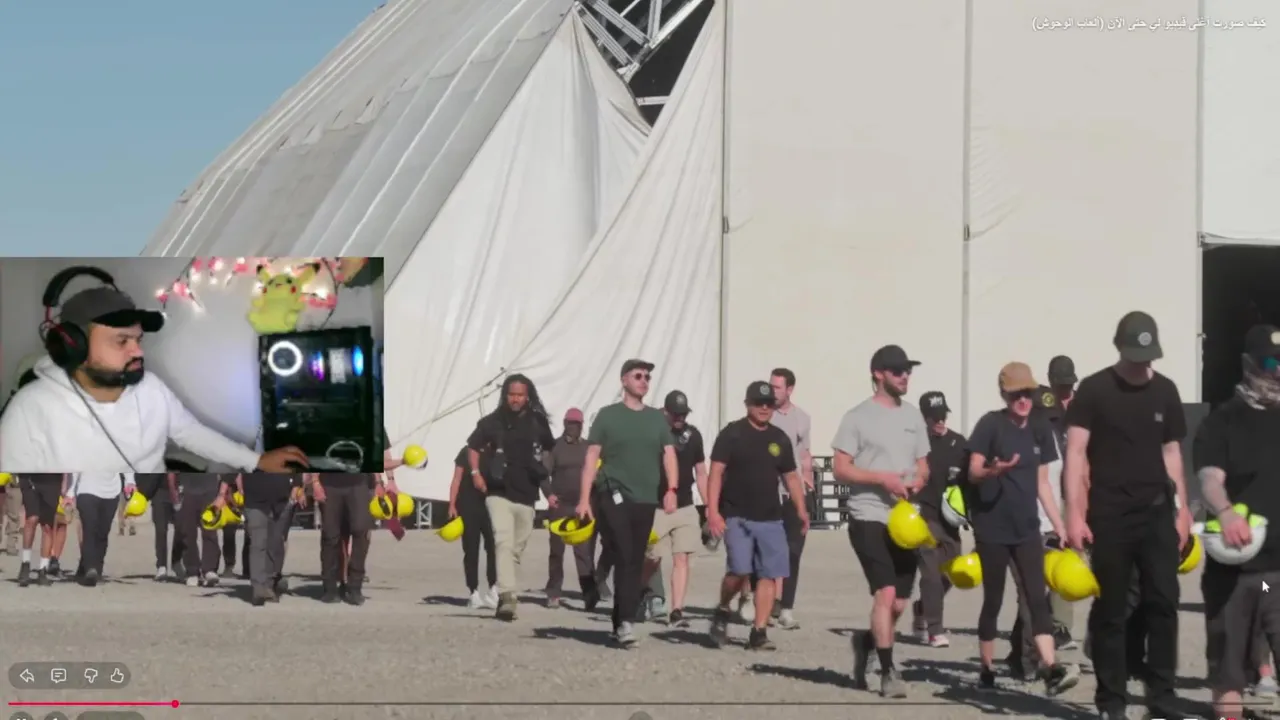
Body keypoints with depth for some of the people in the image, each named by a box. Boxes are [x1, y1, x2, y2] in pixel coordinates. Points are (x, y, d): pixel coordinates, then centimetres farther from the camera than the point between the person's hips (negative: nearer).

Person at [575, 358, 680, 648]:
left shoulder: (657, 418, 13)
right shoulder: (608, 416, 2)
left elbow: (669, 454, 8)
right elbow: (591, 457, 0)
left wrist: (671, 489, -9)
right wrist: (584, 498, -8)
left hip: (646, 501, 4)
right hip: (614, 497, -4)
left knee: (636, 563, 5)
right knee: (625, 558, -14)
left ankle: (621, 624, 11)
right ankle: (626, 622, -17)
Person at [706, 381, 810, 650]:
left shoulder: (780, 438, 13)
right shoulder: (732, 434, -1)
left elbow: (791, 477, 19)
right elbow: (716, 473, -6)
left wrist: (801, 510, 7)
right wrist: (713, 511, -15)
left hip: (770, 519, 5)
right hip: (737, 517, -5)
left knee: (770, 574, -3)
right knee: (740, 570, -17)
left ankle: (759, 632, 3)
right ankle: (723, 611, 11)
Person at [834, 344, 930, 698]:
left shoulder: (913, 416, 13)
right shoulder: (858, 417, -5)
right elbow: (839, 470, -7)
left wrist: (919, 480, -4)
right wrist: (882, 478, -18)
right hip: (869, 517, -6)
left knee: (898, 603, 9)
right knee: (885, 593, -16)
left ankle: (866, 642, 36)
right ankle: (888, 672, -10)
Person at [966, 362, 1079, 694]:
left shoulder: (1040, 429, 7)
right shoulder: (991, 424, -7)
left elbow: (1042, 482, 12)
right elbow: (973, 471, -9)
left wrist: (1060, 526, 8)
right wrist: (993, 471, -32)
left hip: (1027, 527, 4)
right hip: (992, 527, -4)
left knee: (1037, 597, -8)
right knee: (993, 599, 4)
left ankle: (1051, 668, -19)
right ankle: (987, 669, 15)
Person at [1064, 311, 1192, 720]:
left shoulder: (1165, 391, 8)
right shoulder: (1094, 390, -5)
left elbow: (1171, 451, 15)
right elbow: (1075, 452, -8)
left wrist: (1182, 507, 11)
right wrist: (1074, 513, -16)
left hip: (1156, 512, 3)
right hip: (1109, 516, -3)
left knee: (1164, 603, -2)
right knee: (1110, 610, 3)